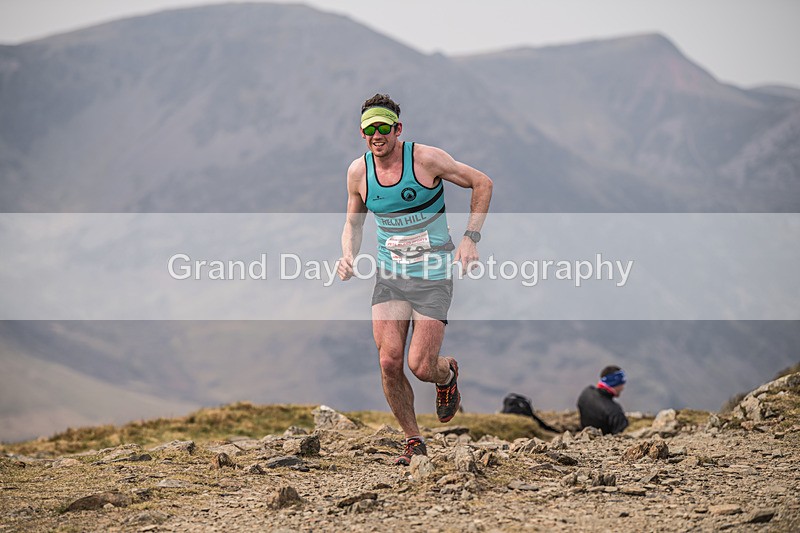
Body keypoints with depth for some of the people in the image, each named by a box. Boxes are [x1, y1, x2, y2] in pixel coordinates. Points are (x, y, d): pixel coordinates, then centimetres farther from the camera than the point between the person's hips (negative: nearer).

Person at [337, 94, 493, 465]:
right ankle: (413, 441, 8)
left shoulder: (426, 159, -13)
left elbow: (482, 183, -2)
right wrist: (348, 255, -6)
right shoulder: (358, 172, -1)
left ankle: (447, 373, 31)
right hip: (389, 276, 3)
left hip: (434, 275, -3)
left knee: (421, 367, -9)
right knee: (389, 361, -11)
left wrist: (470, 238, -9)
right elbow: (353, 222, 15)